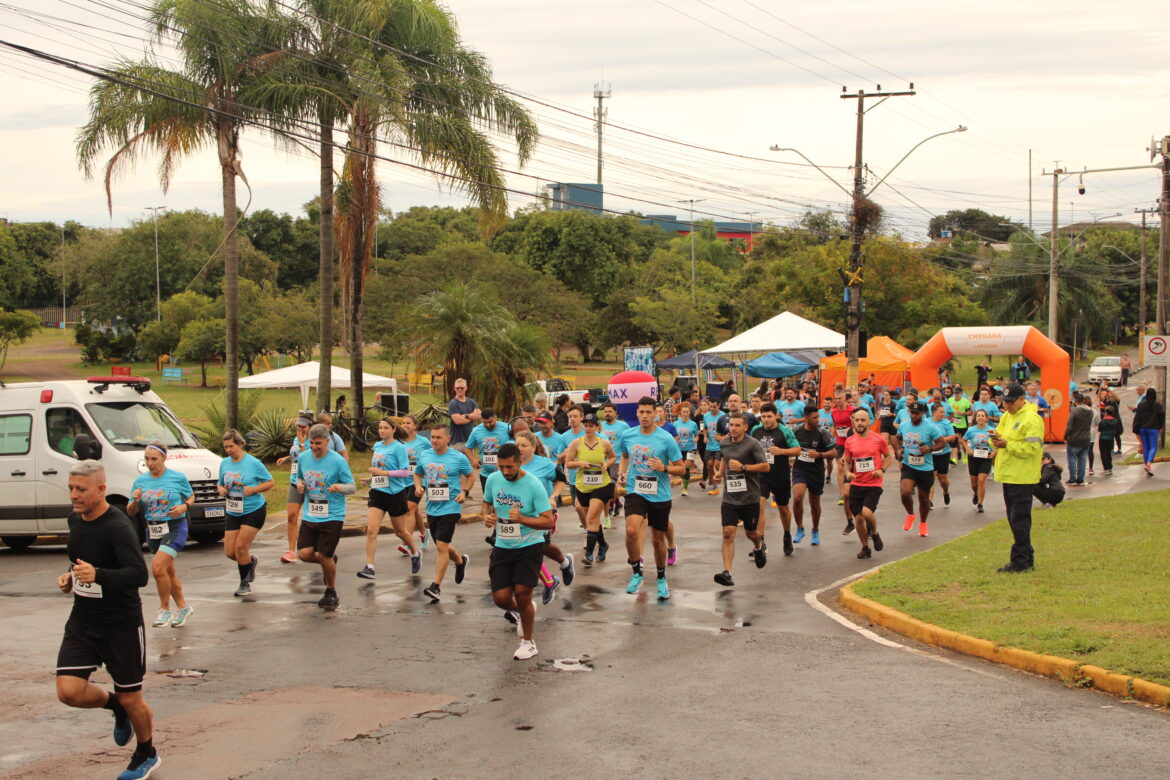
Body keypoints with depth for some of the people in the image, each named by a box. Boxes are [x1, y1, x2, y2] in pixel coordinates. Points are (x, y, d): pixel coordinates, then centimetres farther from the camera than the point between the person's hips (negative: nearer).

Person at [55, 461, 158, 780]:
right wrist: (70, 575, 3)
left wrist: (97, 575, -45)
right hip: (82, 622, 6)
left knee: (131, 700, 5)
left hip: (122, 625, -6)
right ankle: (114, 705, 22)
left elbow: (139, 575, -31)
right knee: (69, 691, -10)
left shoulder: (118, 528, -21)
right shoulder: (76, 520, 3)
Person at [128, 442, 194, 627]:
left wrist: (184, 506, -11)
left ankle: (165, 609, -4)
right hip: (153, 530, 5)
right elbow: (130, 512, 6)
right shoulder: (140, 481, 3)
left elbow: (191, 496, 10)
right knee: (168, 570, 15)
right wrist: (135, 501, -15)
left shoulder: (178, 478, -6)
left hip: (174, 528, -5)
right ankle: (183, 607, 32)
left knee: (158, 567, -20)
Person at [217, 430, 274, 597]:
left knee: (240, 547, -10)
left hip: (254, 511, -5)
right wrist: (221, 489, -6)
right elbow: (220, 484, 18)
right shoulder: (224, 463, 5)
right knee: (229, 552, 0)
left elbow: (270, 482, -4)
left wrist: (253, 489, -19)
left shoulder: (253, 463, -10)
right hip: (233, 513, 5)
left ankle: (245, 583, 8)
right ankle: (251, 561, 33)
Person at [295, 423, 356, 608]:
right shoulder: (303, 458, 4)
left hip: (332, 517, -5)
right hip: (310, 516, 5)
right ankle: (331, 560, 28)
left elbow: (353, 487, -8)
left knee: (324, 556, -5)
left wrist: (340, 487, -30)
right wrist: (299, 484, -3)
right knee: (304, 554, -5)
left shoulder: (338, 461, -11)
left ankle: (331, 592, 19)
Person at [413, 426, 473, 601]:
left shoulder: (458, 458, -7)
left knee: (441, 546, -13)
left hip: (450, 507, -6)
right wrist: (418, 486, -2)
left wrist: (464, 492, -9)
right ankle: (460, 561, 49)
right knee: (441, 545, 18)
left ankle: (436, 586, -8)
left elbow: (470, 476, 7)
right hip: (431, 507, 6)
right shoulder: (424, 456, 4)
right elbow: (417, 474, 19)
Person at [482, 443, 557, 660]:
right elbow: (487, 502, 18)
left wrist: (522, 519, -32)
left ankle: (528, 642, 11)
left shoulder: (533, 485, -17)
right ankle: (521, 612, 35)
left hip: (529, 547, -4)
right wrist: (487, 516, -5)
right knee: (500, 598, -3)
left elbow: (549, 521, -18)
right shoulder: (493, 480, -3)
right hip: (502, 547, 4)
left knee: (522, 593, -12)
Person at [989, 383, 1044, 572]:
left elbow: (1032, 448, -21)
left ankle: (1020, 561, -4)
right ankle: (1026, 557, 23)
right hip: (1009, 476, 9)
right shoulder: (1007, 416, 15)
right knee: (1015, 519, 14)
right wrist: (996, 440, -4)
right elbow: (1000, 433, 19)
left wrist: (1007, 444, -23)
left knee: (1019, 519, -8)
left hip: (1022, 478, -9)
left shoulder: (1031, 420, -14)